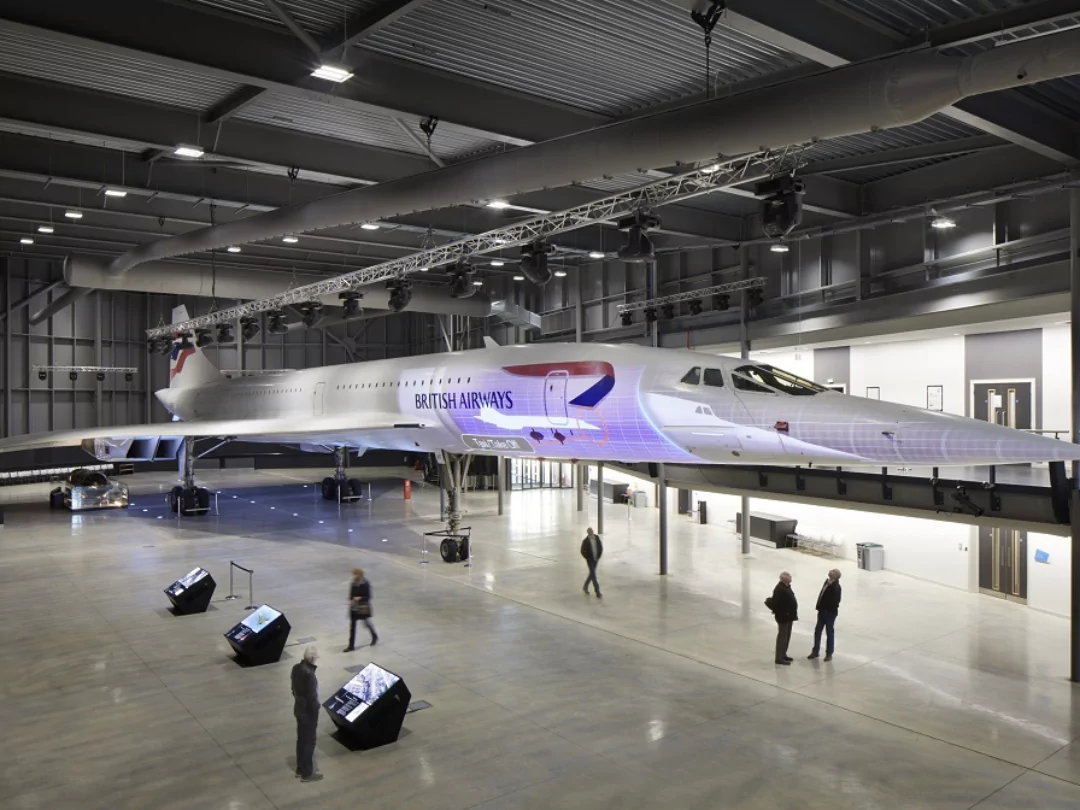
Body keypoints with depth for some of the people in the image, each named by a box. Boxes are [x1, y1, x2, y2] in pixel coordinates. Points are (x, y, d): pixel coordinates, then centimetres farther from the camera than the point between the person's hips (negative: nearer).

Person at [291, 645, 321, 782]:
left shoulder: (296, 668, -5)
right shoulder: (309, 674, -31)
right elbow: (312, 697, -24)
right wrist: (315, 717, -13)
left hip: (298, 708, 8)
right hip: (308, 712, -8)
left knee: (301, 739, 21)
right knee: (309, 742, 7)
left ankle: (300, 769, 35)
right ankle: (307, 773, 19)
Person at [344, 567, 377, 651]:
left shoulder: (366, 584, -17)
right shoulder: (353, 583, -2)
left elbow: (368, 596, -14)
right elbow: (351, 594, 7)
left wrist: (360, 598, -29)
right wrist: (350, 600, -13)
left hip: (363, 607, -5)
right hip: (354, 607, 5)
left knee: (367, 623, 13)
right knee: (352, 625, 4)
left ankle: (375, 636, 41)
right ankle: (351, 645, 10)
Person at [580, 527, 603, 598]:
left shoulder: (597, 538, -4)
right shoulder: (586, 541, -15)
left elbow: (600, 547, 7)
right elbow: (583, 551, -9)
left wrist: (598, 556, 0)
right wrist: (588, 558, -10)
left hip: (596, 559, 5)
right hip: (590, 560, -5)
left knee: (592, 573, 17)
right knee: (593, 574, -4)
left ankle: (585, 586, 38)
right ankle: (597, 592, 0)